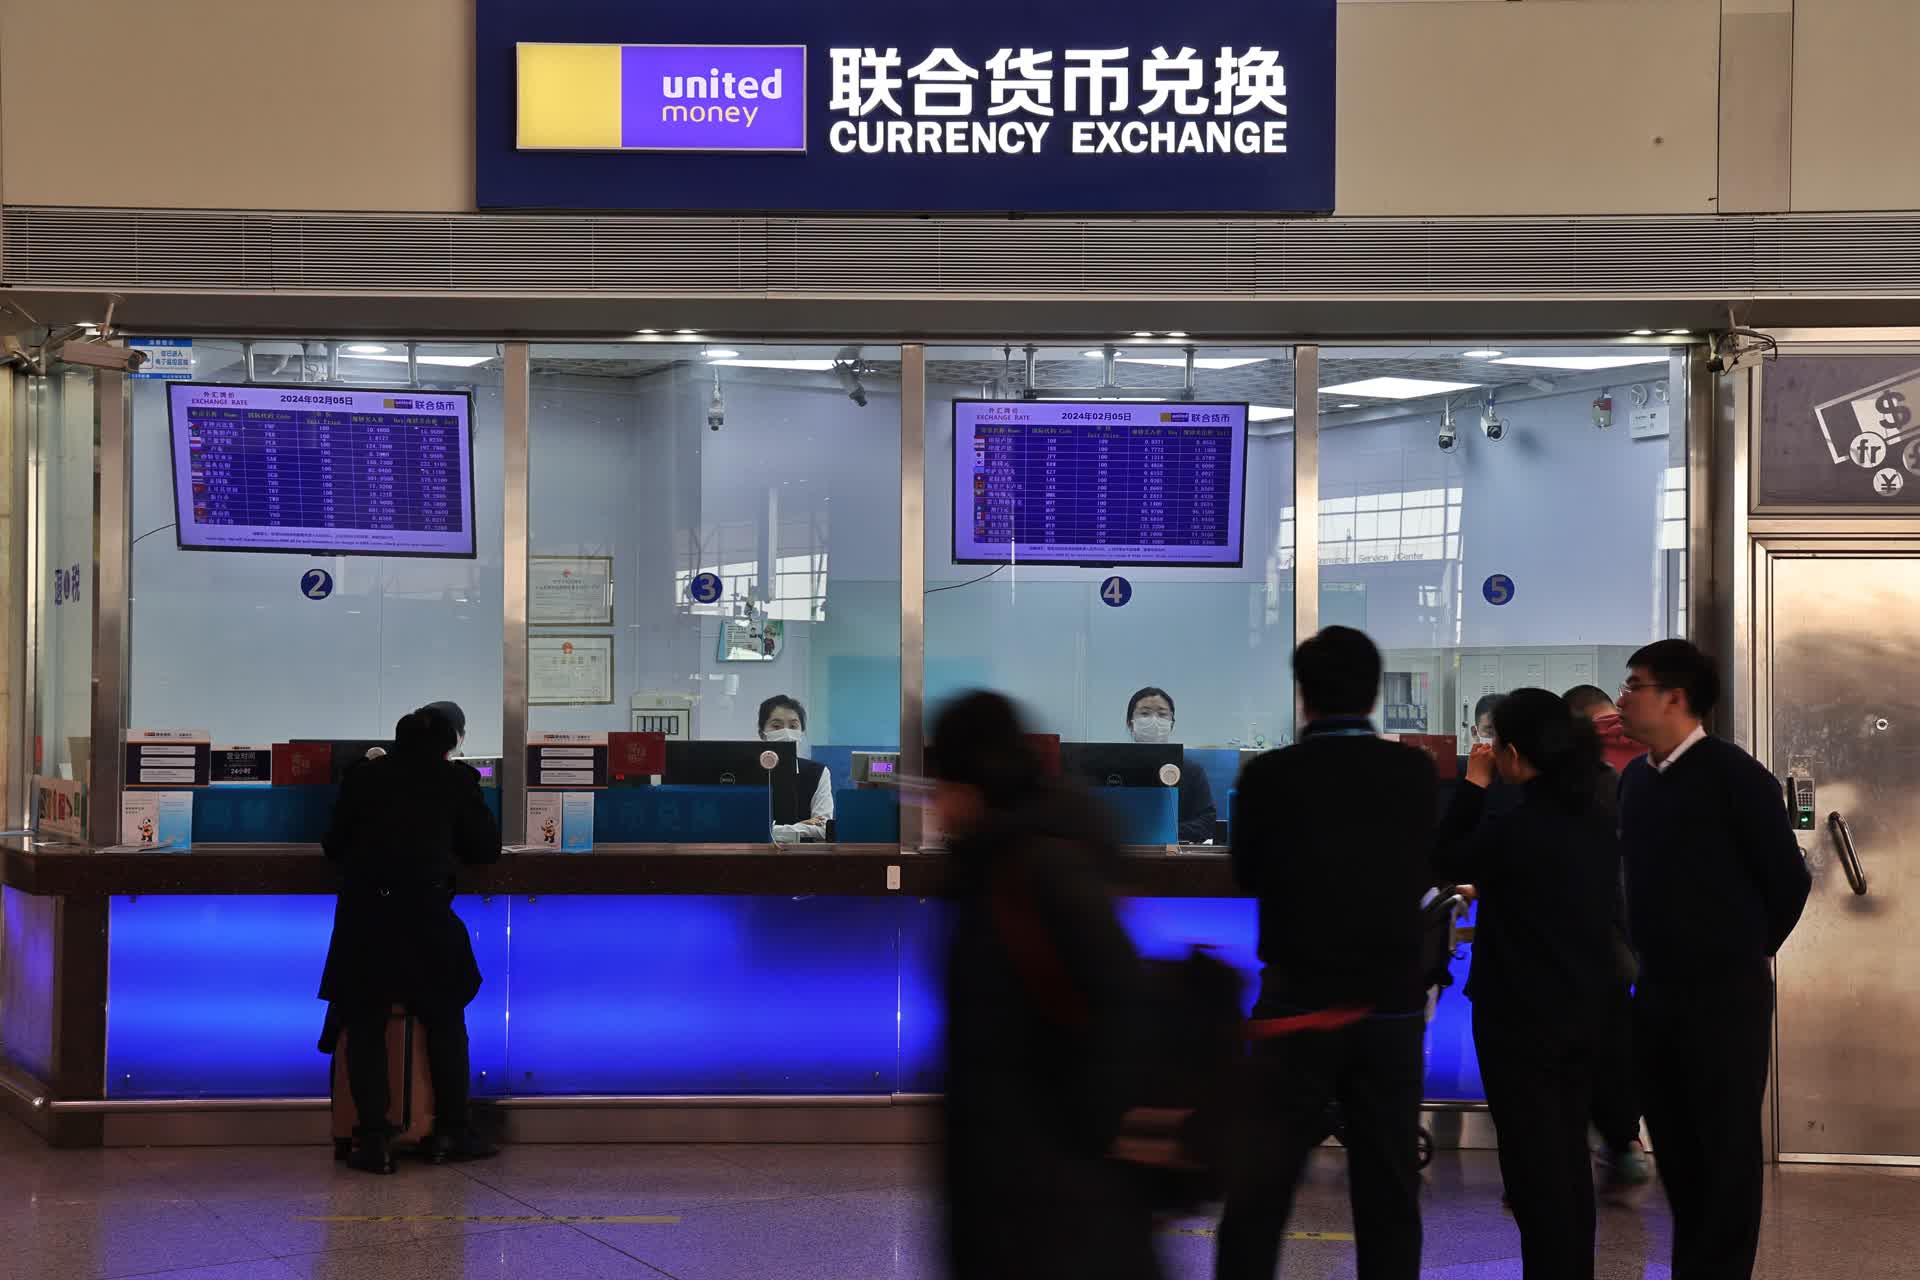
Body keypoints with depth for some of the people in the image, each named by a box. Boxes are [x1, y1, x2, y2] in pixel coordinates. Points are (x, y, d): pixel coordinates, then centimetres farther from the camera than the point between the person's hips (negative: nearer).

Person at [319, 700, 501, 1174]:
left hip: (364, 914, 1)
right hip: (426, 913, -1)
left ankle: (373, 1139, 1)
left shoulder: (364, 775, 7)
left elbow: (333, 845, 12)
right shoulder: (456, 780, 4)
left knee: (365, 1024, 7)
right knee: (445, 1019, 14)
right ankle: (451, 1131, 16)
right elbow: (487, 847, 10)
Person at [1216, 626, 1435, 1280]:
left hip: (1298, 1002, -2)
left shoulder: (1270, 775, -11)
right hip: (1393, 1004, 3)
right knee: (1389, 1193, 11)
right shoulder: (1415, 772, -3)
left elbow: (1247, 877, 2)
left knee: (1256, 1194, 3)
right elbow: (1423, 874, 9)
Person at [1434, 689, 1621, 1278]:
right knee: (1570, 1152, 18)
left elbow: (1445, 860, -6)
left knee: (1533, 1161, 2)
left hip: (1520, 1015, -7)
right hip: (1585, 1008, 7)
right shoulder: (1598, 818, -1)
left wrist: (1473, 784, -2)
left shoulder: (1513, 830, -23)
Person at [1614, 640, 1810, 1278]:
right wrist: (1653, 954, 12)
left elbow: (1787, 880, -6)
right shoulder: (1636, 778, 7)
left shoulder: (1733, 775, -12)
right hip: (1657, 988, 6)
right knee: (1672, 1141, 13)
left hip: (1726, 992, -6)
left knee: (1728, 1147, 2)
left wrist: (1747, 951, 4)